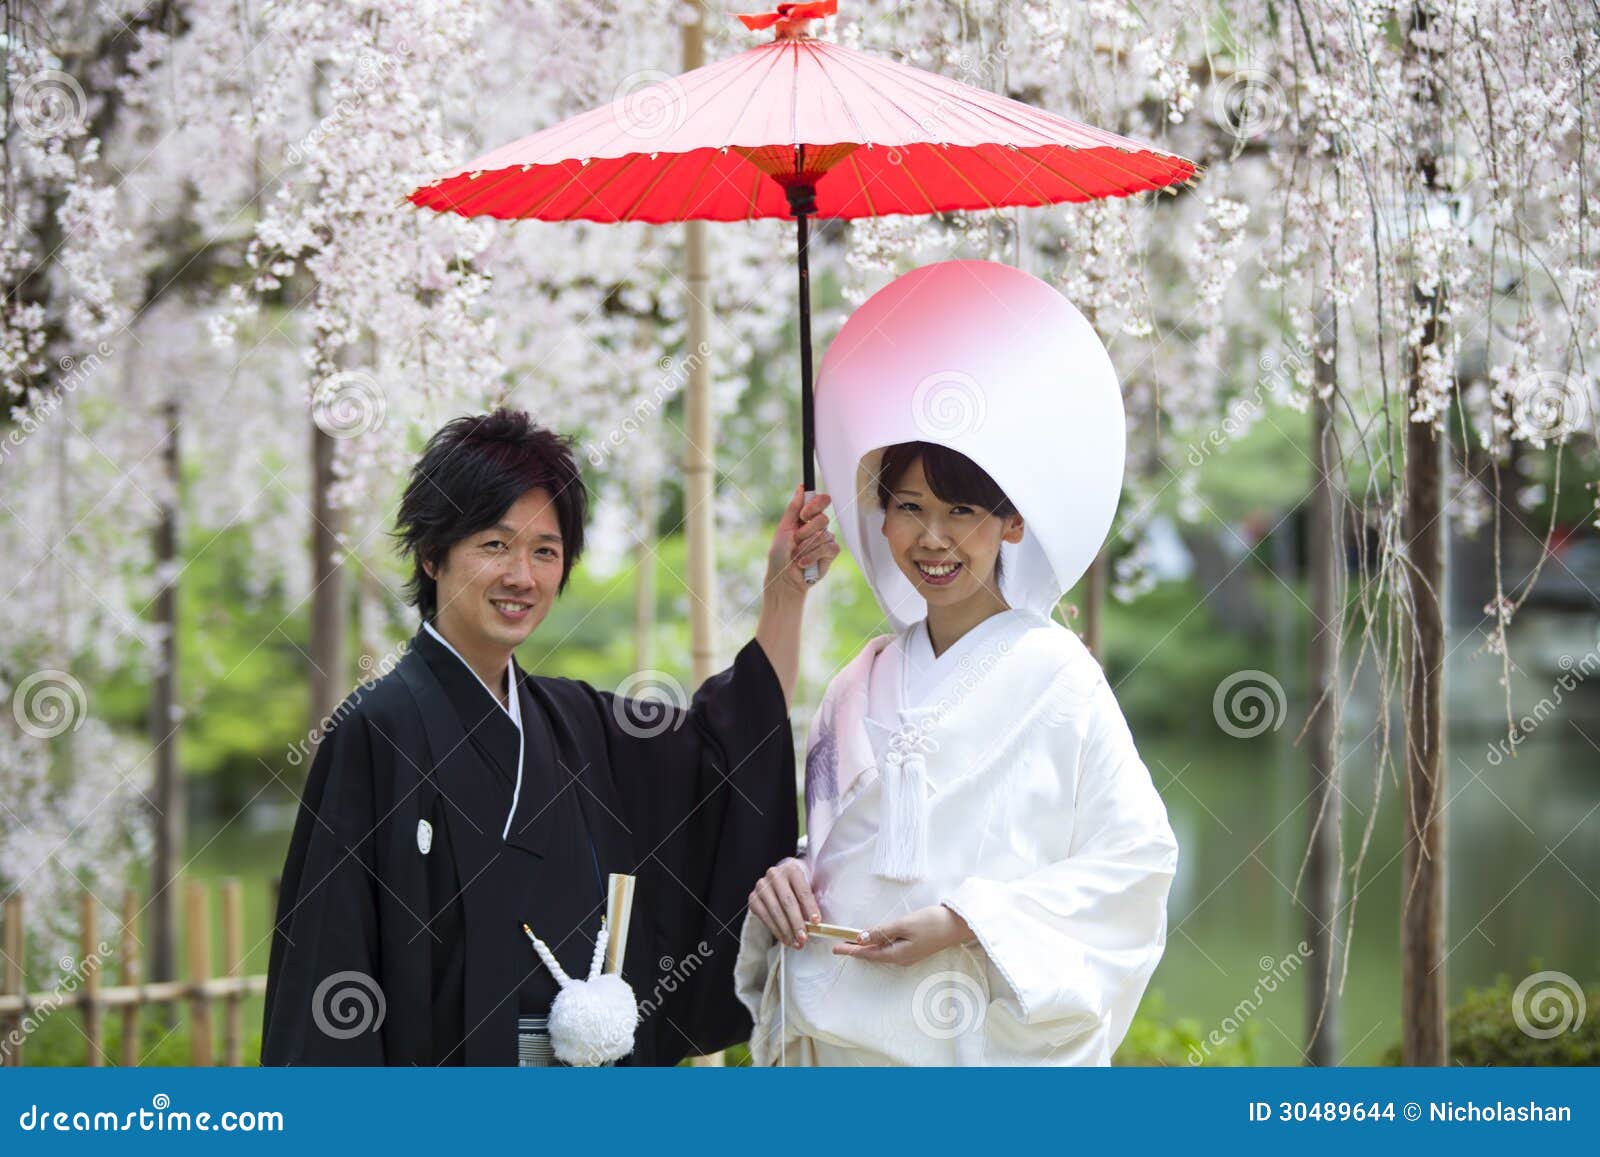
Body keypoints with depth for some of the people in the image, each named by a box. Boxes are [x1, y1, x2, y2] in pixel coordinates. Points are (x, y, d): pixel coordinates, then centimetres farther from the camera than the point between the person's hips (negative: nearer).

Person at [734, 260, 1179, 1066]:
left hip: (994, 1047, -5)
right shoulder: (861, 686, 11)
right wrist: (787, 881, -3)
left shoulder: (1052, 673, -6)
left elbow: (1136, 855, -9)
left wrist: (968, 923, -16)